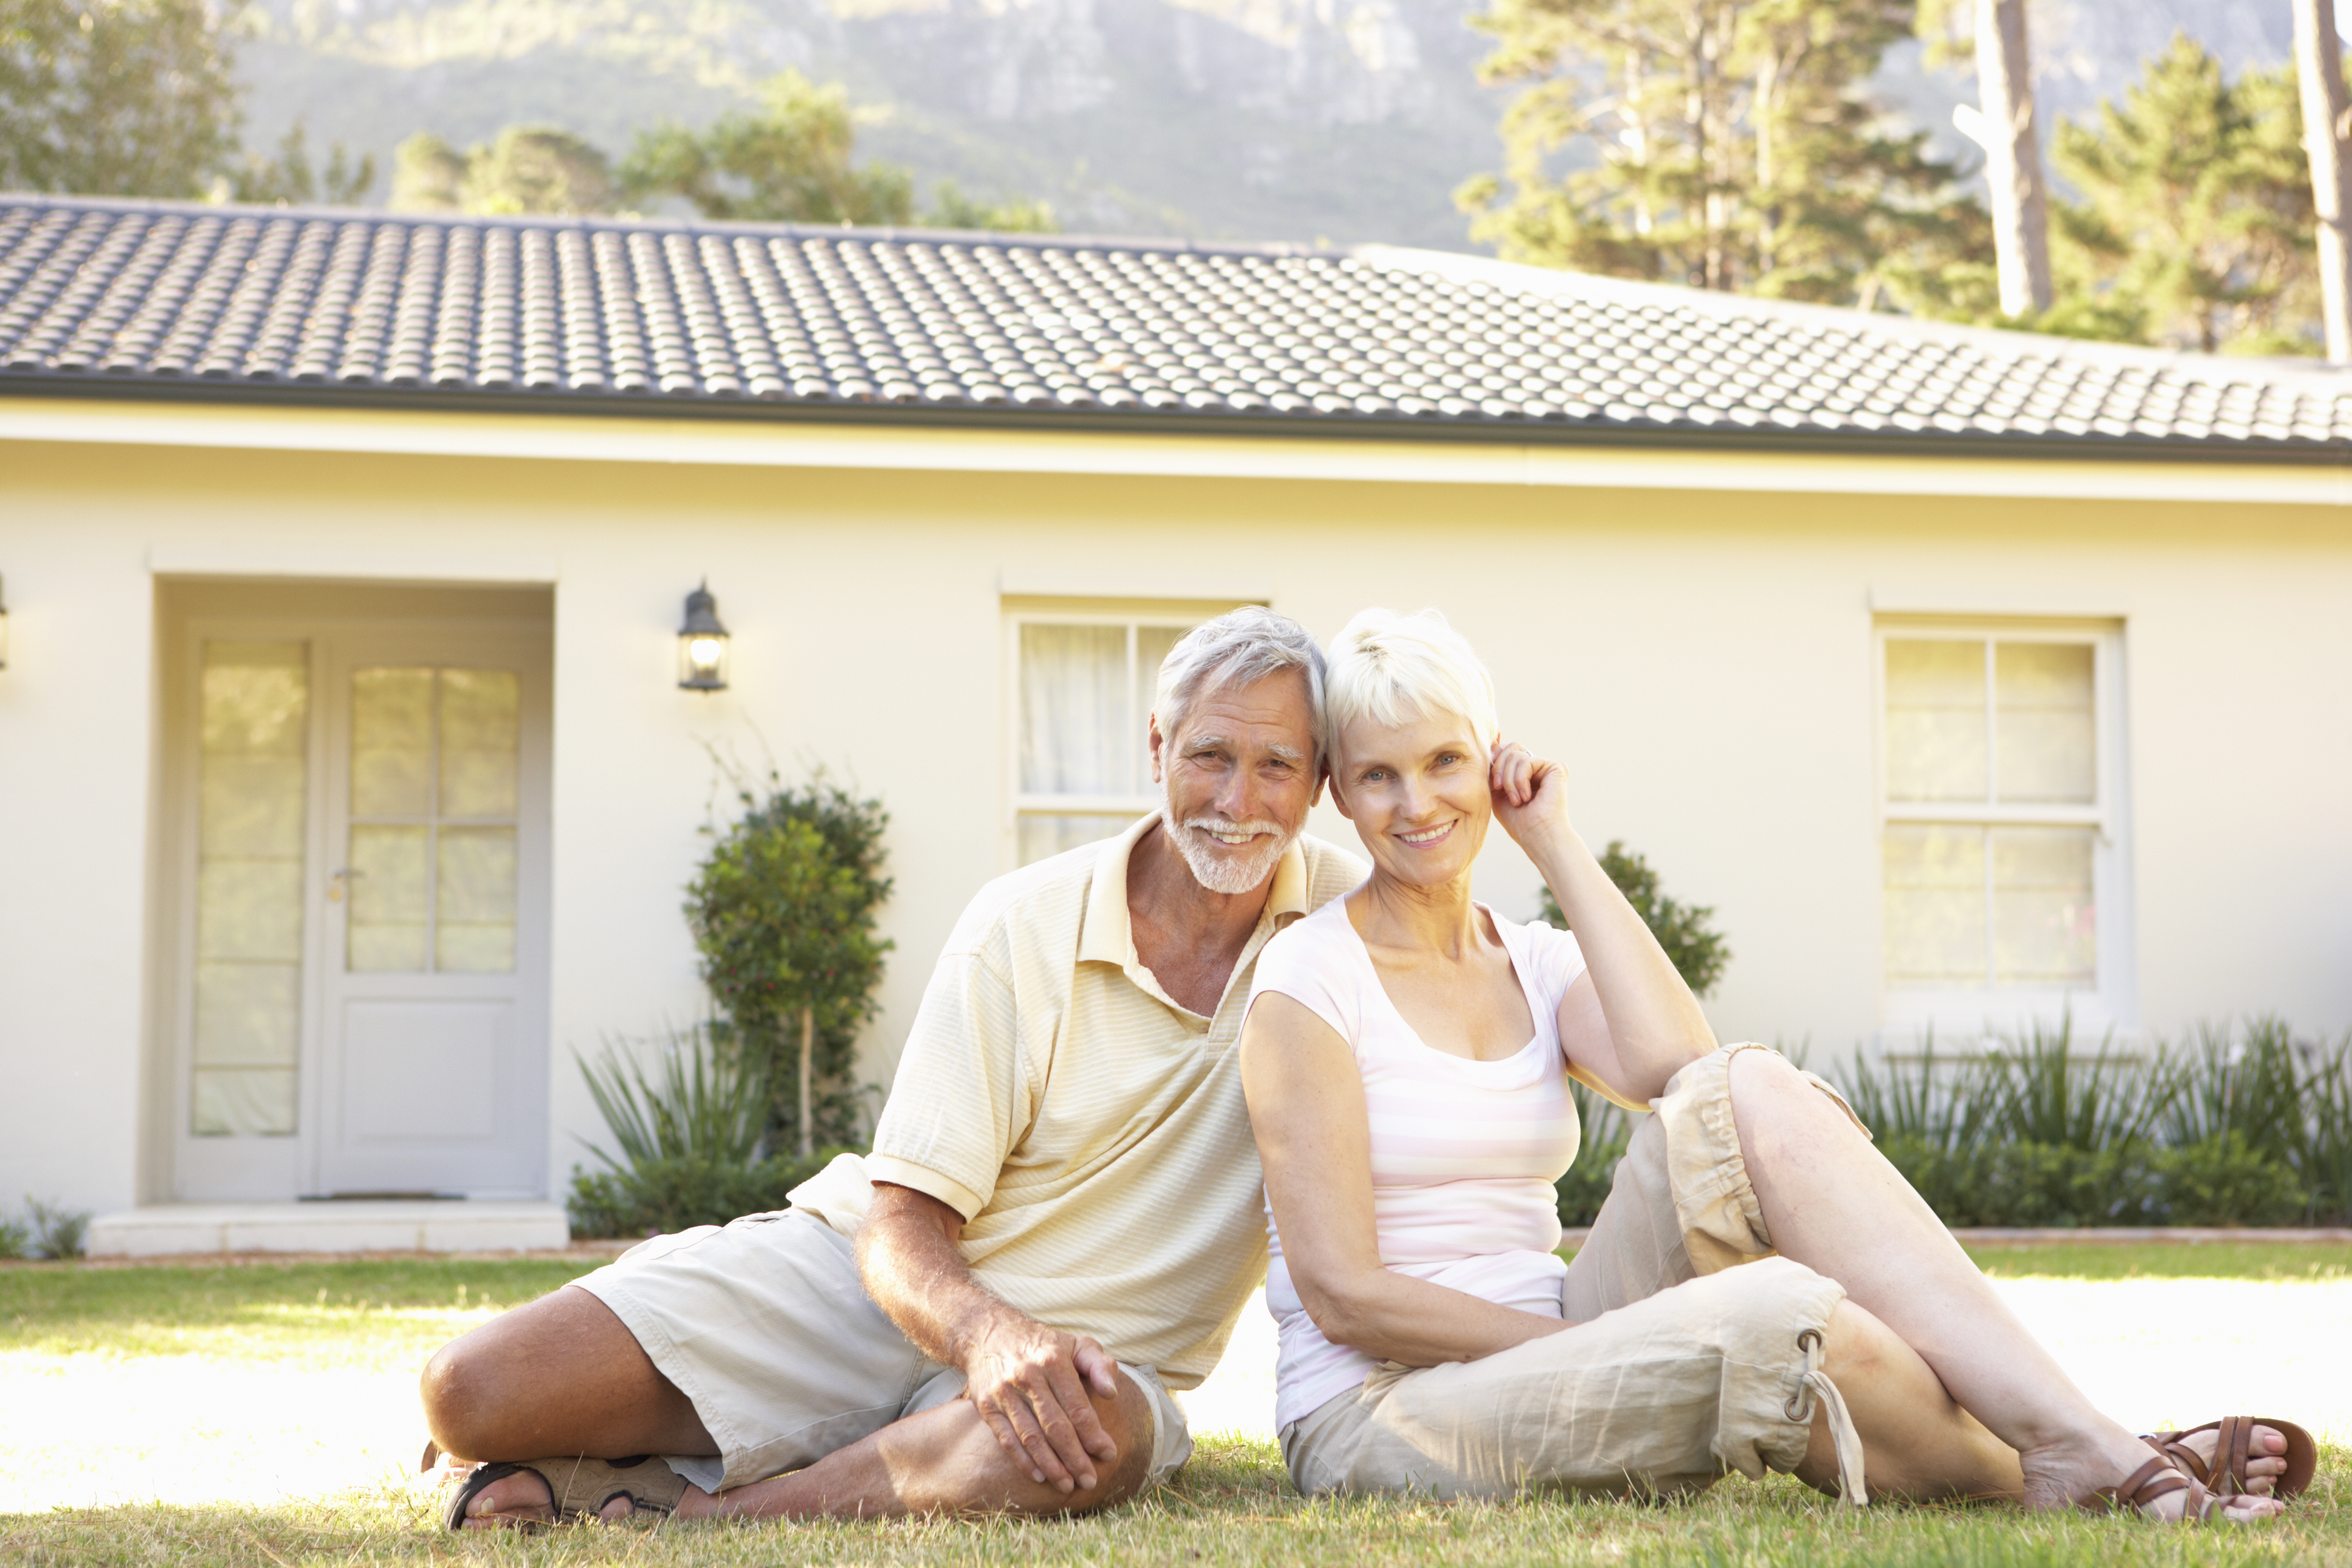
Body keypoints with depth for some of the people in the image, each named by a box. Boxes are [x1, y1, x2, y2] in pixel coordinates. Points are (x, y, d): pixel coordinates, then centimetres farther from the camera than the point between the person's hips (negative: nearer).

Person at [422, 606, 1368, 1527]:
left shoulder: (1345, 918, -4)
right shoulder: (1023, 928, -8)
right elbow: (900, 1225, -12)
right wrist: (992, 1336, -35)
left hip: (1083, 1352, 1)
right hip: (862, 1279, -1)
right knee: (474, 1392, -18)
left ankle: (681, 1512, -23)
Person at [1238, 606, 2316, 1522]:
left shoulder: (1534, 963, 13)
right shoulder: (1311, 979, -5)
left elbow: (1676, 1067, -11)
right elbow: (1341, 1292, -11)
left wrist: (1557, 844, -3)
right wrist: (1608, 1350, -16)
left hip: (1540, 1358, 6)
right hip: (1372, 1419, -6)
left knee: (1751, 1095, -20)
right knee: (1776, 1312, -34)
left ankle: (2075, 1440, -27)